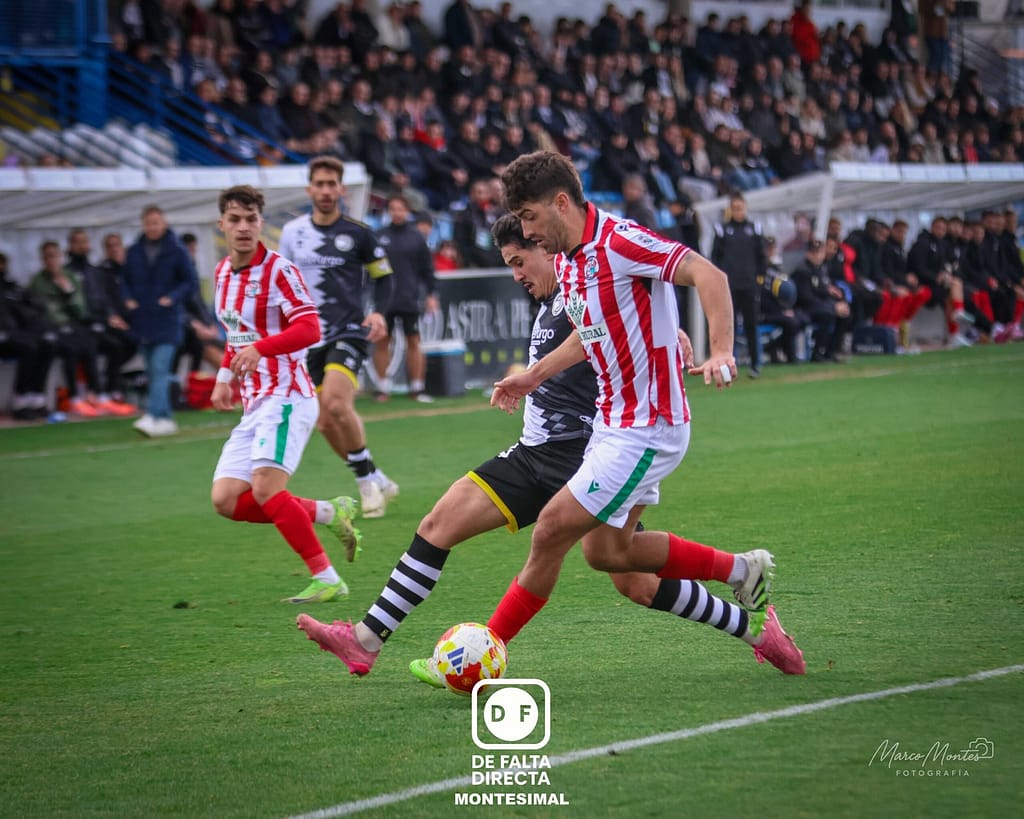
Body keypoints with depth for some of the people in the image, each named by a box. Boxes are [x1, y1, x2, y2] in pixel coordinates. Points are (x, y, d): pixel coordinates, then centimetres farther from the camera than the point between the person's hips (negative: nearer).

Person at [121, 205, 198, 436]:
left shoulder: (176, 251, -3)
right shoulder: (134, 252, 8)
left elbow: (191, 282, 0)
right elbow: (125, 281, 18)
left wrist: (172, 298, -14)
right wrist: (128, 299, -1)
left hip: (167, 320, -5)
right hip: (142, 320, 5)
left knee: (160, 368, -16)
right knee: (153, 372, 9)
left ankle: (153, 416, -25)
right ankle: (165, 419, 18)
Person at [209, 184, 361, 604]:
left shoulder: (278, 269, -11)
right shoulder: (222, 272, 14)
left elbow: (309, 328, -23)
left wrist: (259, 348, -35)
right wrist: (224, 377, 22)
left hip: (286, 396, -8)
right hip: (254, 403, 8)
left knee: (266, 490, -22)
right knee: (226, 500, -2)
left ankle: (326, 579, -15)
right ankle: (328, 513, 9)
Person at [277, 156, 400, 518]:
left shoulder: (357, 233, -4)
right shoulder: (293, 231, 5)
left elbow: (384, 277, 6)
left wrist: (379, 312, -11)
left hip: (349, 332, -5)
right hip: (310, 339, 5)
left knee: (336, 403, -26)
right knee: (326, 423, 2)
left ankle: (367, 479, -11)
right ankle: (376, 483, 19)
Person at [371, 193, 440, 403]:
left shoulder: (416, 238, 5)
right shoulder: (380, 237, 4)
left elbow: (427, 268, 9)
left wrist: (431, 294, 4)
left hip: (409, 300, 0)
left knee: (413, 342, 1)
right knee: (381, 342, 2)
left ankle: (417, 388, 8)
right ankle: (383, 388, 9)